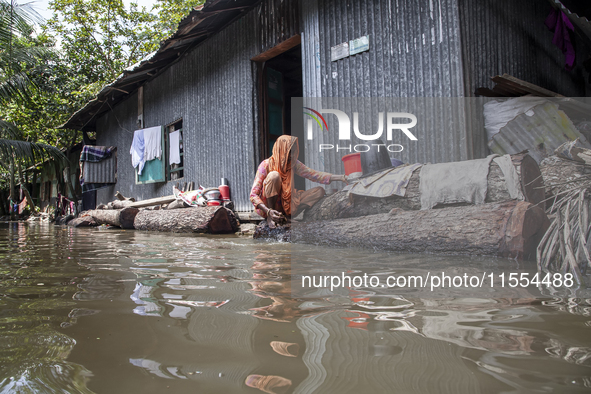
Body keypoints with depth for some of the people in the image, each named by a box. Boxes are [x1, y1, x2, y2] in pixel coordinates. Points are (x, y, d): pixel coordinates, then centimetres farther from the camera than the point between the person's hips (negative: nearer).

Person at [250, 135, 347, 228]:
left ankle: (289, 215, -20)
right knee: (274, 175, -32)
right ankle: (270, 218, -19)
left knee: (319, 191, -8)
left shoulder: (294, 164, -4)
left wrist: (338, 177, -13)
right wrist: (269, 211, -37)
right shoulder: (266, 165, -19)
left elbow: (312, 175, -2)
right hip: (268, 206, -5)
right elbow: (253, 195, -22)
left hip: (287, 204, 5)